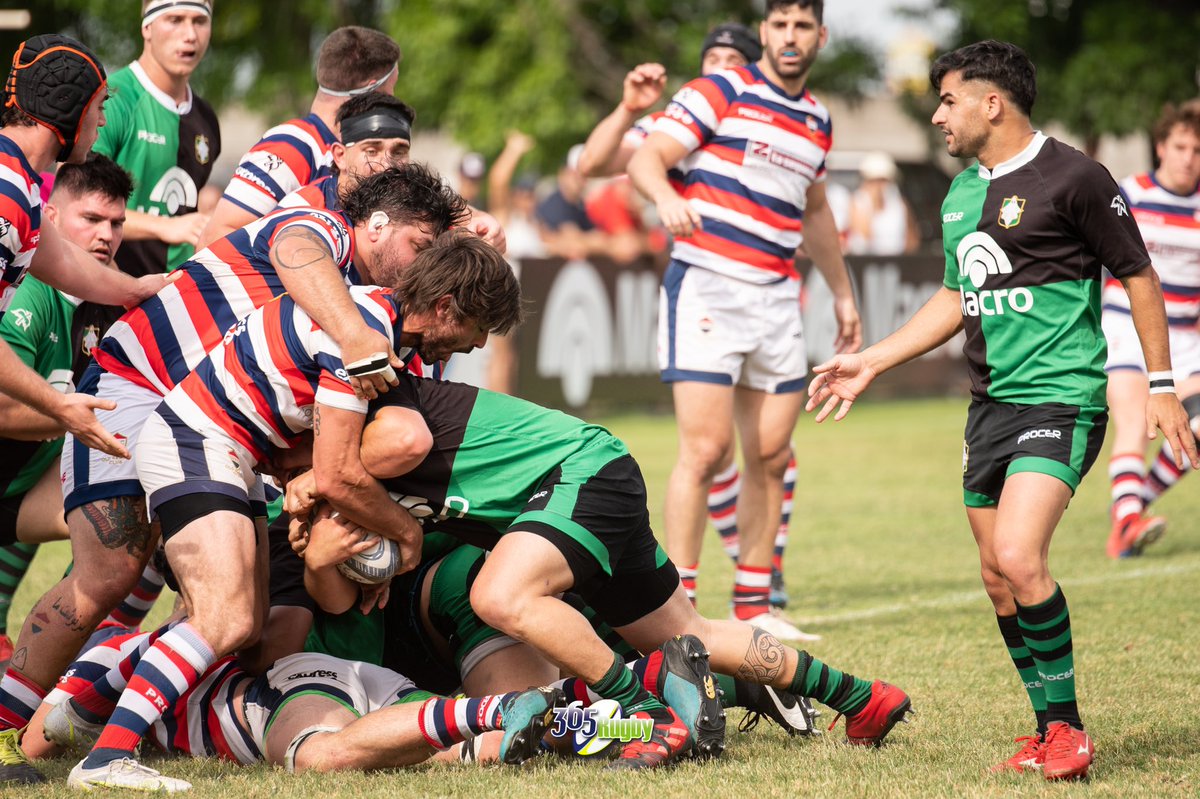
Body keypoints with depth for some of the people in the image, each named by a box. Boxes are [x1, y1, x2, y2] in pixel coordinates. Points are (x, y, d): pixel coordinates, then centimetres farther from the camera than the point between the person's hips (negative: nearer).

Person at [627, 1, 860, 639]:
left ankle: (753, 606, 15)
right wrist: (666, 197, -34)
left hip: (776, 297, 6)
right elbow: (646, 159, -12)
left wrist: (842, 292, 34)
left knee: (771, 455, 6)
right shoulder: (719, 93, -3)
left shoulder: (817, 121, 17)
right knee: (705, 449, -13)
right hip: (706, 286, -6)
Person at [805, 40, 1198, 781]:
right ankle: (1053, 731, 18)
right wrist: (872, 361, 24)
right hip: (992, 404, 8)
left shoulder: (1071, 177, -9)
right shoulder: (960, 194, 14)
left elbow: (1138, 275, -3)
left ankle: (1067, 727, -8)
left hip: (1062, 398, -8)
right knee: (998, 577, 6)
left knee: (1020, 557, -22)